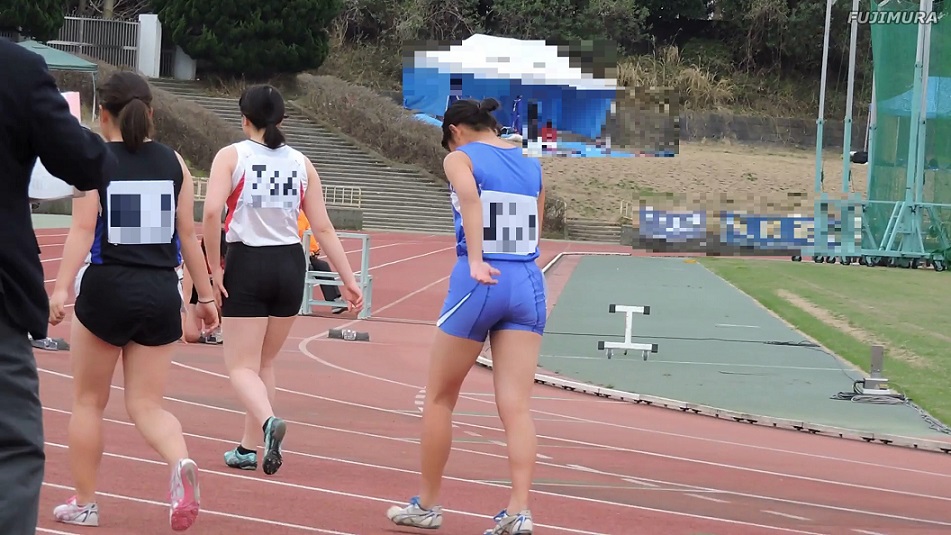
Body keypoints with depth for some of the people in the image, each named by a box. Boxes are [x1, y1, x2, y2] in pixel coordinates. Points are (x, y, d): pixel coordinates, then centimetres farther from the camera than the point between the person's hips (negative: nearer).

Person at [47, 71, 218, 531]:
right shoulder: (173, 162, 5)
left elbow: (83, 230, -15)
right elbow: (188, 235, 5)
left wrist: (61, 288, -20)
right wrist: (205, 295, 12)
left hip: (107, 287, -3)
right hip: (161, 291, 3)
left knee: (88, 401, 15)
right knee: (146, 405, 7)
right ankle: (180, 464, -23)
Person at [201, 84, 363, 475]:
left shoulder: (231, 156, -4)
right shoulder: (300, 163, 7)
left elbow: (212, 212, -18)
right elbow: (323, 228, 4)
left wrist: (214, 269, -9)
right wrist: (348, 280, 7)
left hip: (247, 265, -4)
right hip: (290, 265, 4)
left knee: (242, 367, 0)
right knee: (265, 362, 19)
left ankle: (267, 421, -30)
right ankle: (249, 448, 23)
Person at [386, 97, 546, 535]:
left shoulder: (460, 158, 0)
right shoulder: (531, 166, 16)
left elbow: (470, 195, -21)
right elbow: (535, 231, 11)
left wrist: (475, 261, -30)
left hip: (478, 283, -4)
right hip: (528, 284, 4)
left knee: (439, 399, 12)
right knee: (516, 407, -1)